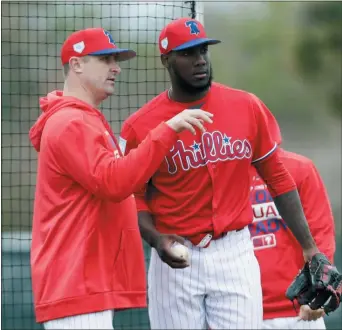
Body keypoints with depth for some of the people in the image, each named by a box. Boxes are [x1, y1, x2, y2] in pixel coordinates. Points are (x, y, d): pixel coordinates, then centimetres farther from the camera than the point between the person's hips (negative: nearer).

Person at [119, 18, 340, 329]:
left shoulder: (248, 107, 2)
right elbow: (134, 196, 2)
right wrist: (155, 239, -18)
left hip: (236, 255, 1)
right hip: (176, 258, -1)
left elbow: (278, 179, 8)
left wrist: (309, 247, 5)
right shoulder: (140, 127, -4)